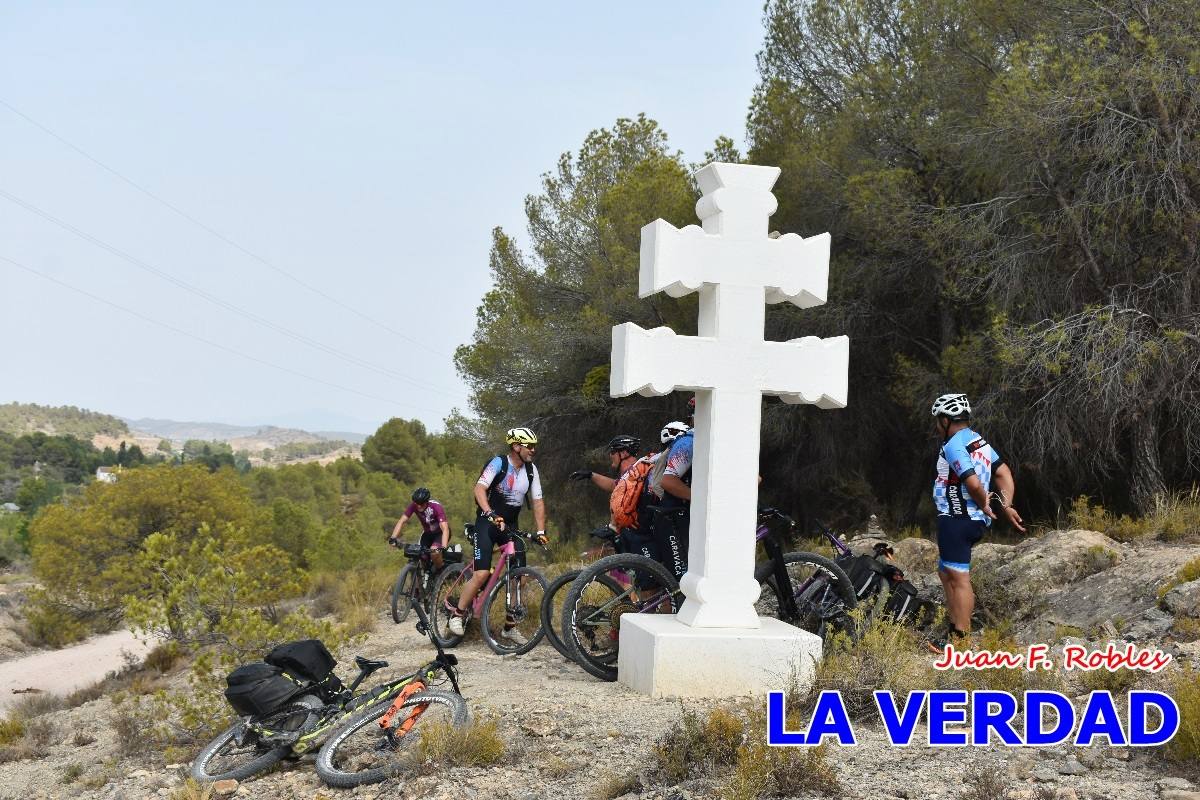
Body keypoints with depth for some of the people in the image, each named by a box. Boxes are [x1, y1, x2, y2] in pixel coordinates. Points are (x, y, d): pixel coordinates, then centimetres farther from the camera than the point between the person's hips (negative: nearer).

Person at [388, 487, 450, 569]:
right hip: (427, 532, 5)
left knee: (435, 552, -28)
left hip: (440, 532, -5)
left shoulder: (436, 507, -33)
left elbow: (445, 529, -41)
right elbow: (402, 521, -21)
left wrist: (443, 548, -55)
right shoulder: (414, 506, -22)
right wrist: (393, 538, -36)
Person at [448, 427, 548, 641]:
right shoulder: (498, 463, -14)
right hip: (487, 523, -6)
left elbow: (537, 502, 4)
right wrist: (491, 514, -40)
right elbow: (479, 489, -26)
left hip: (510, 526, 6)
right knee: (482, 574, -18)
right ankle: (457, 615, 0)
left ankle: (510, 627, 11)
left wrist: (541, 531, -7)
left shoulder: (531, 470, 2)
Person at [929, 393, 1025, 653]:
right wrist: (1006, 506, 3)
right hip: (974, 520, 10)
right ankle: (955, 629, 24)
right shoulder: (980, 442, 14)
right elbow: (1005, 474, 10)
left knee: (959, 578, -8)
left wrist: (985, 506, -9)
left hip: (956, 520, -10)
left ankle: (961, 640, -7)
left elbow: (974, 484, -26)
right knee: (946, 572, 20)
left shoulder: (953, 446, -17)